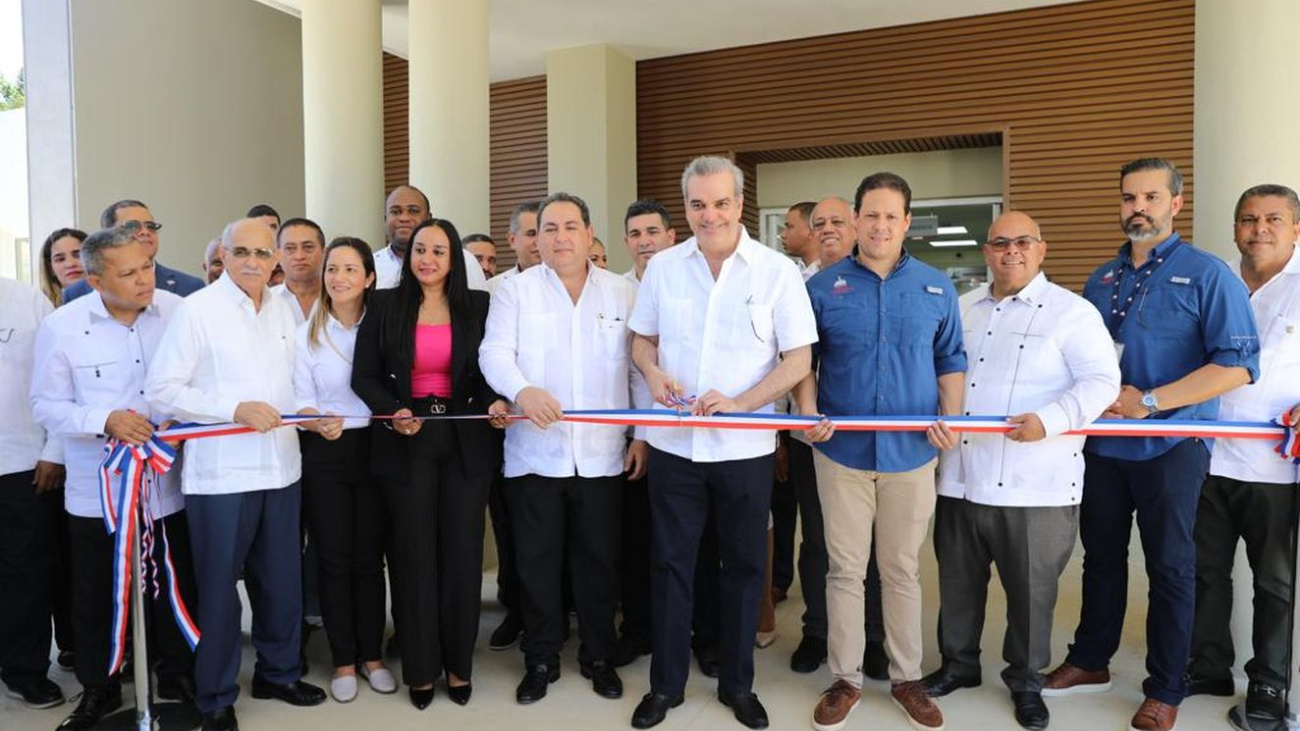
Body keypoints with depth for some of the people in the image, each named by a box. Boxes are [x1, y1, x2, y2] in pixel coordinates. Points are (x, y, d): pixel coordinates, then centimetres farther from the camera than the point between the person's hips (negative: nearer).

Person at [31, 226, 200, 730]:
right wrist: (105, 420, -19)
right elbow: (47, 406, -3)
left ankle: (177, 674, 35)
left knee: (175, 587, 14)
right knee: (96, 595, 13)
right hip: (97, 489, -1)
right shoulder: (61, 327, -7)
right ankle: (98, 689, 34)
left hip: (169, 483, 1)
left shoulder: (177, 311, -5)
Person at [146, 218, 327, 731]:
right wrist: (236, 409, -18)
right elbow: (161, 389, -11)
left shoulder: (283, 310, 10)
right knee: (219, 586, 6)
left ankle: (278, 671, 35)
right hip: (220, 473, -5)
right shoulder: (196, 310, -7)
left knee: (282, 579, 14)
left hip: (282, 468, 5)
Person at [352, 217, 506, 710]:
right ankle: (420, 668, 20)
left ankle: (459, 664, 21)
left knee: (462, 552, 6)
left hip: (465, 442, 1)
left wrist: (494, 402, -15)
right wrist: (393, 411, -17)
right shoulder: (385, 306, 2)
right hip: (406, 443, 0)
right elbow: (364, 376, -1)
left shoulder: (477, 305, 4)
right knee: (414, 553, 6)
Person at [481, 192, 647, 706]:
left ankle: (598, 657, 27)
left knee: (599, 561, 10)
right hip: (534, 454, 0)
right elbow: (494, 353, -7)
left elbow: (641, 367, 7)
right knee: (537, 562, 8)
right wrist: (521, 389, -27)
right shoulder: (515, 290, 4)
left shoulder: (622, 293, 7)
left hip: (602, 455, 1)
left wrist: (643, 434, 2)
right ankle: (540, 660, 25)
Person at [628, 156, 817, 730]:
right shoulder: (663, 267, 3)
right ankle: (665, 684, 26)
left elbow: (798, 360, -7)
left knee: (743, 566, 11)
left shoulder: (777, 271, -5)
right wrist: (652, 372, -10)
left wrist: (738, 403, -19)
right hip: (674, 443, 2)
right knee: (670, 564, 10)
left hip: (745, 446, -1)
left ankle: (738, 684, 29)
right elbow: (642, 338, 12)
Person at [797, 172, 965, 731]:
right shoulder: (824, 286, 0)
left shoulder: (936, 287, 5)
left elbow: (950, 361, 9)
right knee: (845, 569, 7)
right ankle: (845, 678, 20)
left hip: (911, 452, 1)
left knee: (903, 569, 12)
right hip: (841, 449, -1)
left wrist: (951, 416, -6)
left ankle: (907, 678, 26)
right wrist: (807, 411, -10)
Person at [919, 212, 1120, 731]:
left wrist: (1049, 421, -25)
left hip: (1034, 487, -5)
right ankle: (958, 663, 35)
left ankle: (1026, 680, 28)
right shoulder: (962, 308, 13)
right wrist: (934, 416, -1)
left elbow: (1101, 381, -11)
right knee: (958, 581, 16)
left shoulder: (1071, 311, -3)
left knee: (1030, 588, 8)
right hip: (960, 477, 5)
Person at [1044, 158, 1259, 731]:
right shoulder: (1101, 280, 9)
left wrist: (1148, 402, -20)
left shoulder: (1206, 274, -7)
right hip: (1103, 443, 5)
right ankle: (1090, 661, 32)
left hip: (1171, 447, -5)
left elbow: (1238, 364, -16)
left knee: (1170, 568, 7)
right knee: (1102, 555, 16)